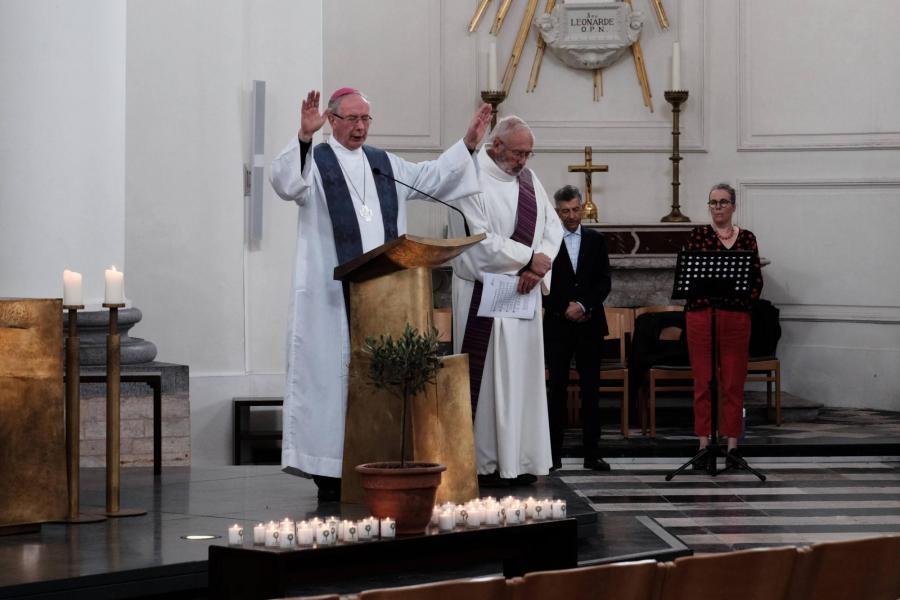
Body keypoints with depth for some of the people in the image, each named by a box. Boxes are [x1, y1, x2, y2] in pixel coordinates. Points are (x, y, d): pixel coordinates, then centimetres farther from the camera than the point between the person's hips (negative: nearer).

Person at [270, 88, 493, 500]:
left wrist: (468, 144, 11)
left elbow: (432, 177, 21)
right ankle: (328, 471, -2)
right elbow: (286, 184, -20)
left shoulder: (385, 164, 18)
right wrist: (304, 137, -34)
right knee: (331, 372, -4)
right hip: (332, 293, -5)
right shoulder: (314, 161, 0)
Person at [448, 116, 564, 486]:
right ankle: (485, 463, -1)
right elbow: (480, 240, -17)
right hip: (484, 295, -7)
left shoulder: (528, 178, 13)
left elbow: (553, 226, 10)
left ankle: (518, 461, 10)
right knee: (487, 378, -6)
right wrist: (531, 258, -13)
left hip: (524, 293, 7)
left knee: (523, 376, 6)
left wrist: (537, 269, -7)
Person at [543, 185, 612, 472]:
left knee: (591, 390, 1)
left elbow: (604, 282, 4)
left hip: (590, 325, 2)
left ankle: (592, 453, 3)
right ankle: (554, 454, 1)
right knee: (557, 390, -1)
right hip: (557, 327, -2)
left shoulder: (597, 241, 10)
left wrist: (584, 306, -10)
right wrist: (565, 308, -10)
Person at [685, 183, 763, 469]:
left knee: (734, 382, 4)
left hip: (736, 317, 2)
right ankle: (704, 444, 6)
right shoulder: (699, 234, 3)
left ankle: (732, 444, 9)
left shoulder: (747, 238, 9)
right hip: (702, 315, -2)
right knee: (703, 382, 1)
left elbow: (757, 279, 9)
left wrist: (747, 302, -4)